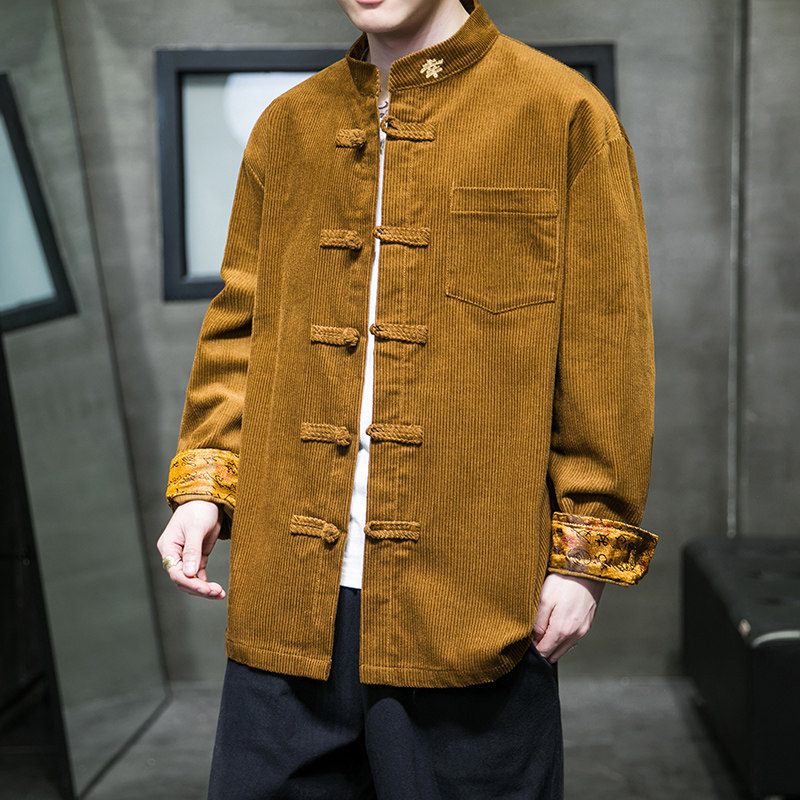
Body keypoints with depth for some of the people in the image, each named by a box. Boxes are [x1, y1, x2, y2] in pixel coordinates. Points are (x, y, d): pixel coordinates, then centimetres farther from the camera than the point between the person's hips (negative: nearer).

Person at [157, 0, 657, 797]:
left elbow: (606, 358, -3)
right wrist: (203, 486, 5)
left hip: (471, 603, -3)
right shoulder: (284, 130, 13)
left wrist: (585, 553, -4)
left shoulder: (563, 116, -1)